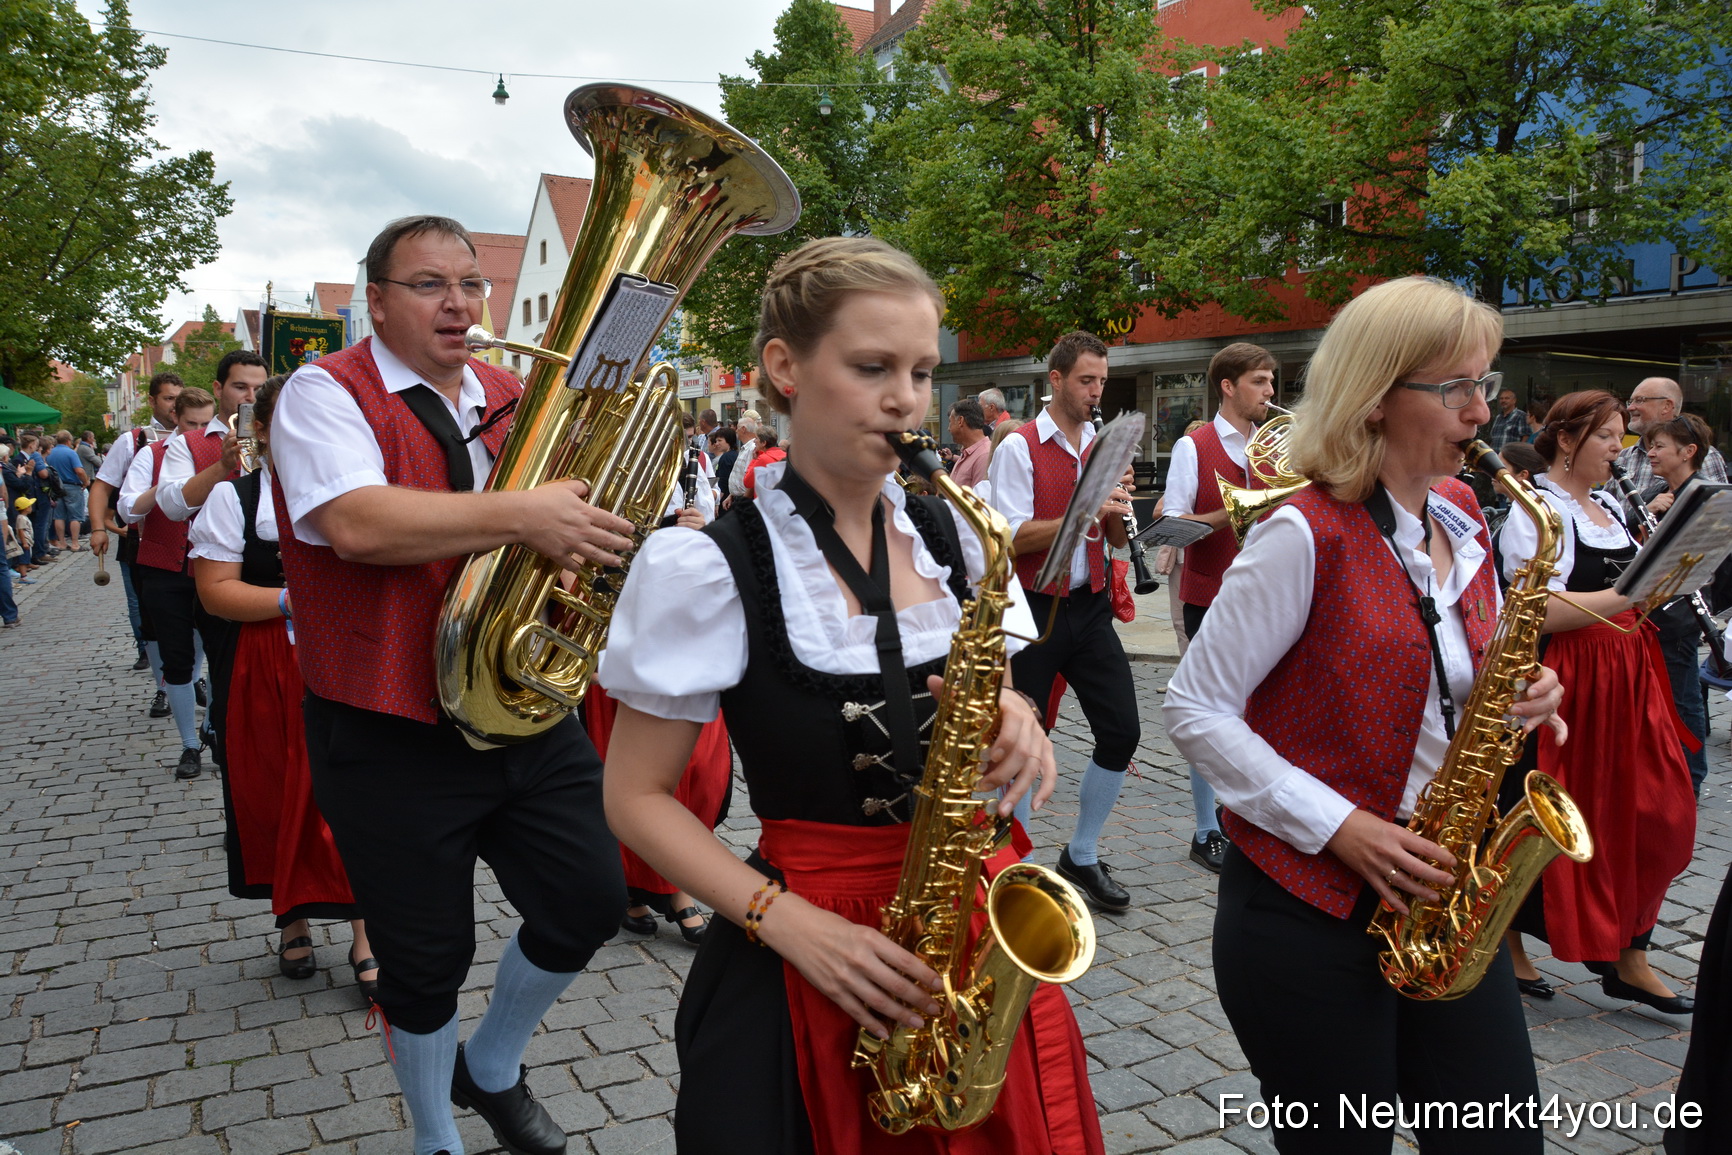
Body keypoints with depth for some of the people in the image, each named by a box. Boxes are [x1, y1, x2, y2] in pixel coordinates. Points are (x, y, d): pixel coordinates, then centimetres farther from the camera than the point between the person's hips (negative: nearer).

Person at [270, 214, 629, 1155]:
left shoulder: (512, 400, 12)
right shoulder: (327, 393, -6)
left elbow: (566, 514, 18)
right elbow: (357, 523, -25)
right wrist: (521, 516, -28)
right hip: (391, 734, -5)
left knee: (589, 901, 8)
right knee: (427, 957, 8)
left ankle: (491, 1069, 37)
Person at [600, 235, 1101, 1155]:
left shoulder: (956, 542, 1)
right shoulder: (710, 568, -13)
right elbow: (637, 795, -8)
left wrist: (1013, 730, -11)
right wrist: (791, 924, -18)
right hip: (799, 973, -4)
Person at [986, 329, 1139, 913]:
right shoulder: (1019, 448, -8)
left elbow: (1119, 538, 13)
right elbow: (1016, 537, -16)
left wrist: (1117, 508, -8)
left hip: (1089, 606, 6)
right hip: (1033, 608, -5)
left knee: (1122, 732, 3)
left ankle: (1082, 856, 21)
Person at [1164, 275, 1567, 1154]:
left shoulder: (1460, 515, 7)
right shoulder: (1307, 533, -16)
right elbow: (1195, 710, -15)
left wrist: (1517, 696, -4)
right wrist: (1339, 827, -19)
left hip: (1442, 892, 7)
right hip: (1309, 908, -7)